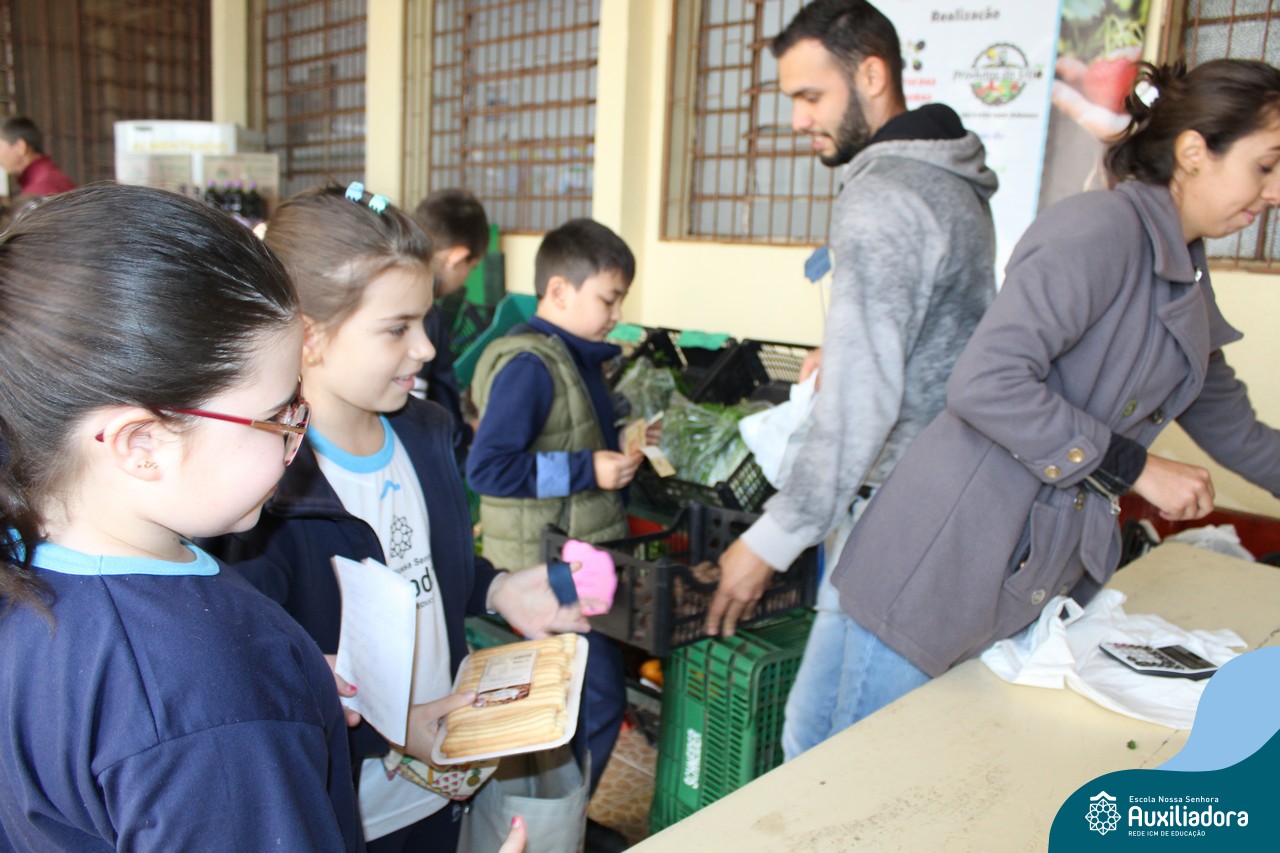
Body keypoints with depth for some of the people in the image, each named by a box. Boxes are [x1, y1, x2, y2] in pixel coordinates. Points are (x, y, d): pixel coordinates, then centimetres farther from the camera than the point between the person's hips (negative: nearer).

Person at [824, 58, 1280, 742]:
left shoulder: (1183, 274, 17)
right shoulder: (1101, 228, -14)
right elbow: (986, 383, -26)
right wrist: (1133, 468, -16)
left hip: (1040, 580, 9)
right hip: (946, 572, -9)